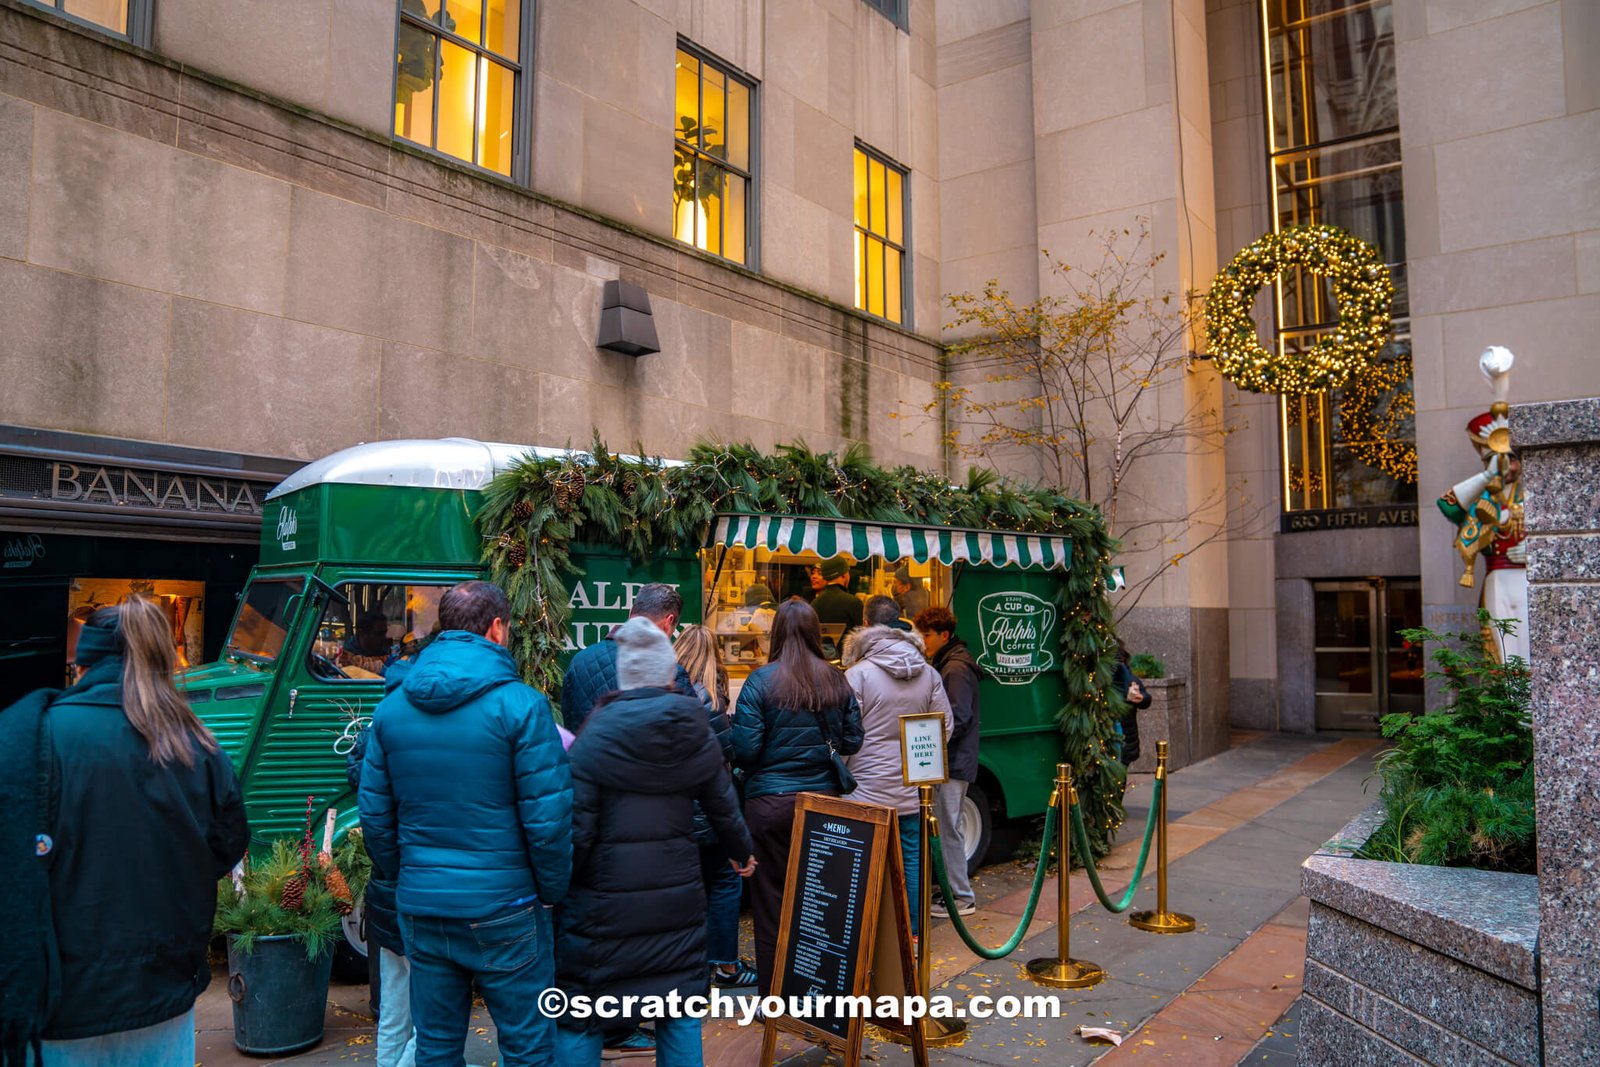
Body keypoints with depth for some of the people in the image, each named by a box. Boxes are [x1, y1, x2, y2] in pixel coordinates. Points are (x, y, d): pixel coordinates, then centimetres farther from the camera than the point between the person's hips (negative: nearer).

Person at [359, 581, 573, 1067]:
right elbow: (547, 817, -14)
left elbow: (374, 814, 7)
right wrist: (553, 892, 0)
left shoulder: (392, 707, 2)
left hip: (419, 910, 5)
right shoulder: (519, 704, -14)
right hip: (501, 908, -5)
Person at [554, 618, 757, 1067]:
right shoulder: (698, 734, -1)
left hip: (605, 899, -3)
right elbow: (724, 808, 8)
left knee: (579, 1015, 13)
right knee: (680, 1012, 17)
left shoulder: (594, 738, -11)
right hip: (679, 892, 4)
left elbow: (576, 831, -13)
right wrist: (741, 852, 28)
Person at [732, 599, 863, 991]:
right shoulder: (836, 681, 0)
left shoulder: (761, 681, -11)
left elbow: (744, 750, -13)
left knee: (771, 900, 8)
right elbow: (853, 742, 4)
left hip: (771, 802, -4)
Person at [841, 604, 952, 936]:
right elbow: (945, 727, 7)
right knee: (913, 858, 13)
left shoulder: (858, 673, -13)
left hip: (869, 788, -4)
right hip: (914, 787, 4)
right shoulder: (929, 673, 2)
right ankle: (913, 930, 22)